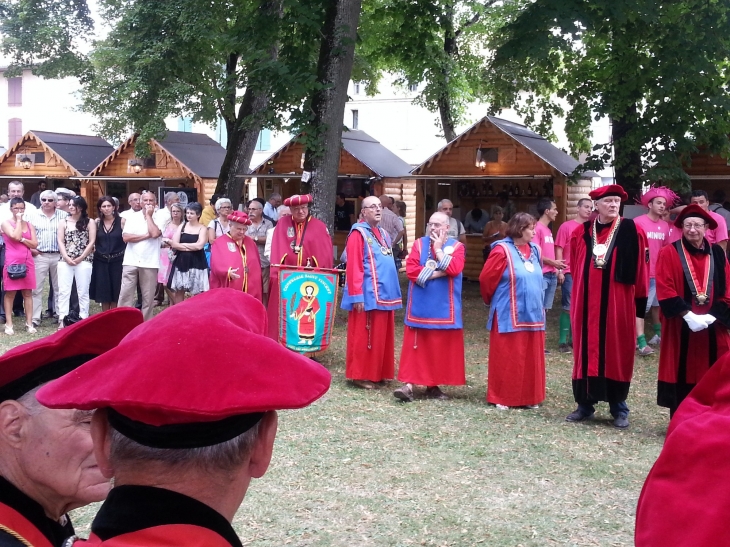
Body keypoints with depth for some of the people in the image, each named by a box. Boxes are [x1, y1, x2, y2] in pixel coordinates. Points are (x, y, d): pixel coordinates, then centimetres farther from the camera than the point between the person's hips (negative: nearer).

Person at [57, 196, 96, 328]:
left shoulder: (89, 222, 4)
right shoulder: (64, 222, 11)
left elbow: (92, 242, -1)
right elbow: (60, 241, 5)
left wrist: (80, 258, -8)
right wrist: (66, 257, -9)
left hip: (83, 261, -2)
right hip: (65, 261, 2)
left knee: (83, 291, 2)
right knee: (63, 291, -1)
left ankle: (83, 319, 6)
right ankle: (62, 319, -1)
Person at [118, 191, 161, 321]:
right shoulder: (132, 217, 7)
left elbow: (155, 233, -16)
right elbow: (125, 237, -5)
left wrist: (148, 215, -5)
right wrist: (146, 235, -10)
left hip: (149, 263, -1)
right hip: (131, 261, 1)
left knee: (148, 297, 5)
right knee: (125, 294, -1)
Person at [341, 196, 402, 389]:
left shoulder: (383, 234, 16)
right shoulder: (358, 233, -9)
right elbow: (354, 267, -14)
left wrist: (394, 292, 16)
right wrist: (357, 296, -19)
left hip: (384, 294, 8)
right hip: (368, 295, -8)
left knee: (381, 335, 11)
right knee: (364, 336, -2)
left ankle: (377, 373, 20)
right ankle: (360, 375, 6)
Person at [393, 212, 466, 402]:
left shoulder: (456, 246, 2)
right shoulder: (419, 244, 5)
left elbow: (454, 269, -17)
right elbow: (411, 269, -8)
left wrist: (439, 249, -12)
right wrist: (436, 273, -13)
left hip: (443, 309, 0)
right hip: (420, 307, 0)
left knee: (440, 347, 5)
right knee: (415, 347, -1)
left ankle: (433, 385, 16)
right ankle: (408, 385, -4)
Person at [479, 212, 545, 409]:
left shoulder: (534, 250, 9)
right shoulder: (502, 250, -12)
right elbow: (486, 279, -7)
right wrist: (493, 301, 7)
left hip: (532, 314, 6)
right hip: (509, 315, -6)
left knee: (531, 359, 10)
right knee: (507, 358, 1)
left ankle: (529, 396, 20)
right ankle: (502, 397, 11)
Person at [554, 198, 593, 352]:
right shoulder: (566, 226, -2)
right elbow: (559, 249, -4)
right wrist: (560, 271, -10)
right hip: (570, 273, -4)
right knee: (568, 307, -3)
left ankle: (574, 338, 19)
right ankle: (563, 341, 2)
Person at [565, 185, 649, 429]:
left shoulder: (632, 232, -3)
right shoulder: (581, 233, 4)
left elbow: (641, 270, -2)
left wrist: (640, 301, -3)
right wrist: (581, 292, 11)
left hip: (619, 303, -2)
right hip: (587, 303, 2)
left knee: (616, 353, 4)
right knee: (586, 351, 7)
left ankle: (619, 408, 14)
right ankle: (585, 404, 16)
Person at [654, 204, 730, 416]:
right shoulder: (669, 253, -2)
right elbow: (665, 290, -10)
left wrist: (712, 316, -11)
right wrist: (688, 315, -18)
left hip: (713, 328, 3)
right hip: (680, 328, -3)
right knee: (682, 375, 1)